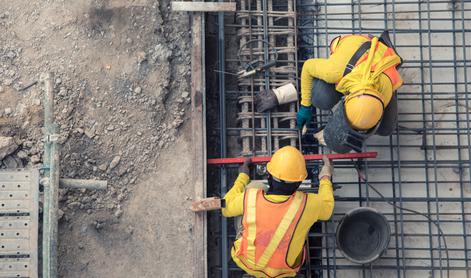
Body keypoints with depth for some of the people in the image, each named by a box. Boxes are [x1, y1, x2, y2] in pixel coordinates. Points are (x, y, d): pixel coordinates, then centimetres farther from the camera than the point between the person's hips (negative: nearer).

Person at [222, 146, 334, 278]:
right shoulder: (306, 204, -31)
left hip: (246, 263, 0)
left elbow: (227, 208, -6)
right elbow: (326, 208, -5)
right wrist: (325, 178, 10)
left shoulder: (250, 198, -30)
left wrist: (242, 177, 6)